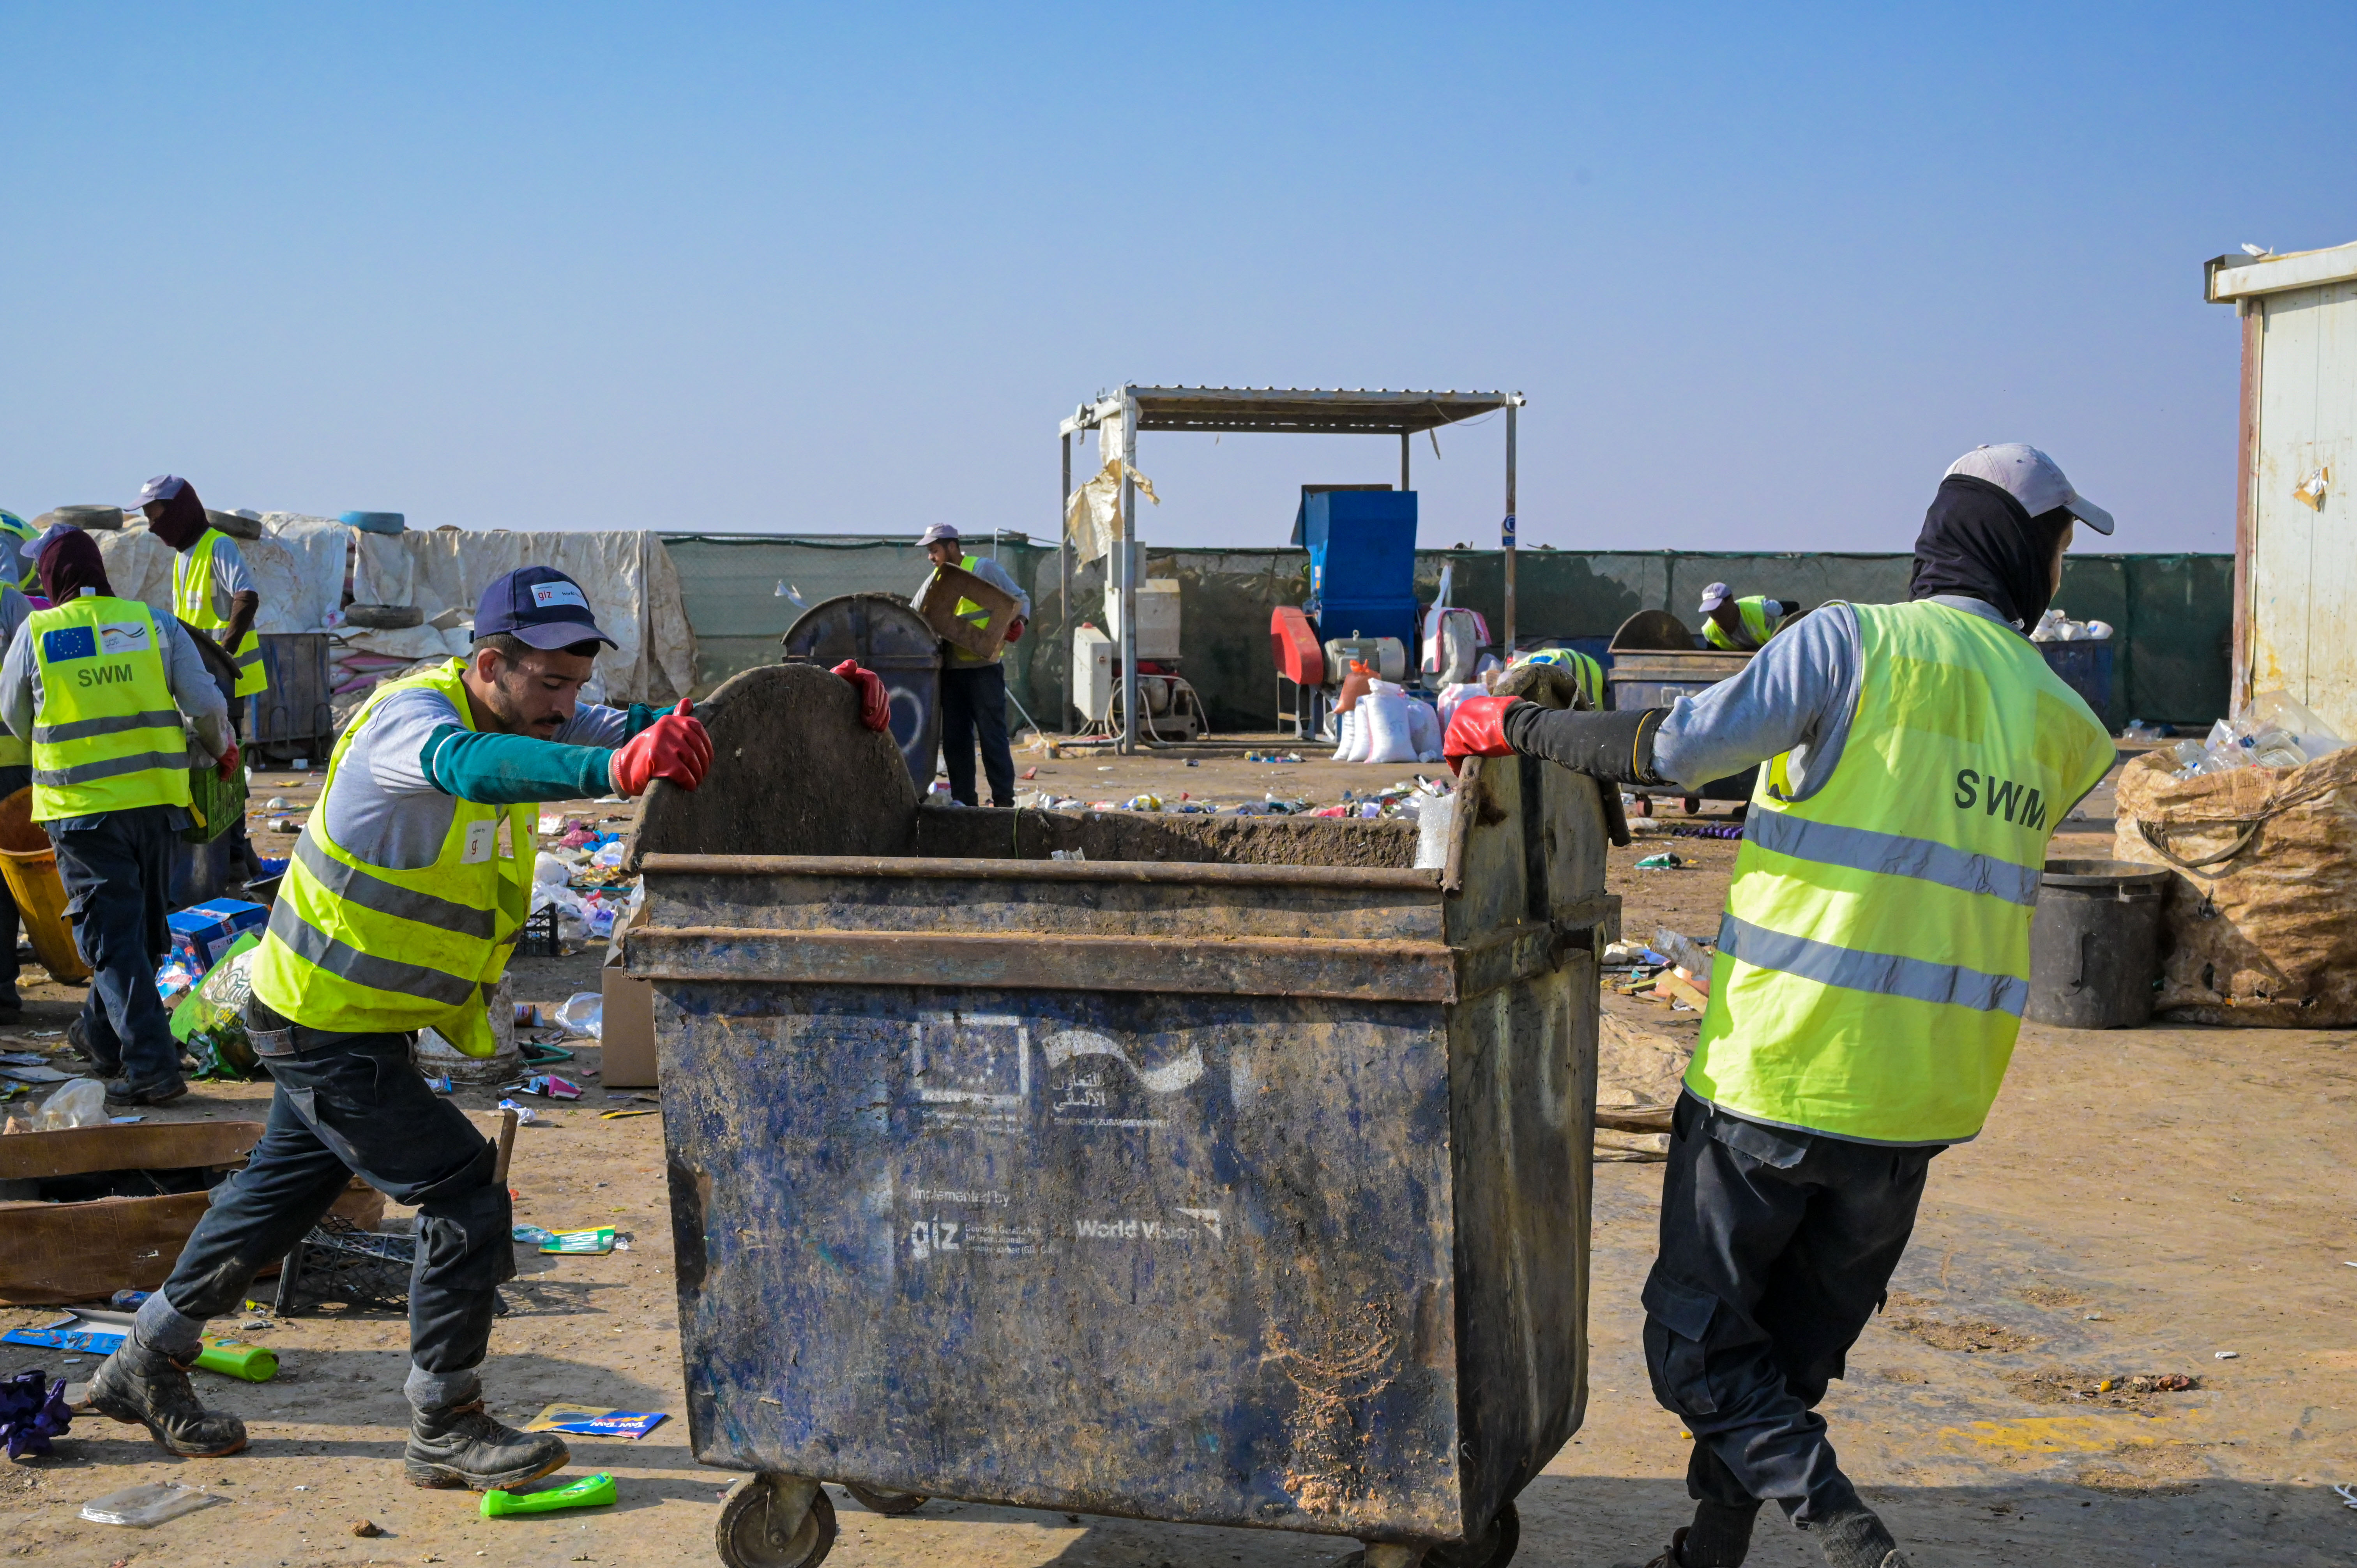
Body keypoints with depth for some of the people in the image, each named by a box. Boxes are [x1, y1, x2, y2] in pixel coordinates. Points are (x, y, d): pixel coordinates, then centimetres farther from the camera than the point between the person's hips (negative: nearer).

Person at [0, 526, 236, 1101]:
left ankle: (152, 1065, -9)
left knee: (112, 933, -1)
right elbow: (206, 705, -1)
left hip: (81, 807, -3)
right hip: (154, 796, 3)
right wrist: (222, 750, 20)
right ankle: (104, 1036, 35)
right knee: (142, 925, 19)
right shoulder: (155, 623, 2)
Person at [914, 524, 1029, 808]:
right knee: (954, 737, 6)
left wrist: (1018, 622, -17)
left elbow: (1020, 598, 2)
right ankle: (962, 800, 12)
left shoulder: (985, 568, 0)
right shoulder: (935, 581, 17)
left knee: (992, 733, -7)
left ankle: (1004, 799, -5)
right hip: (951, 670, 6)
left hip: (984, 667, -6)